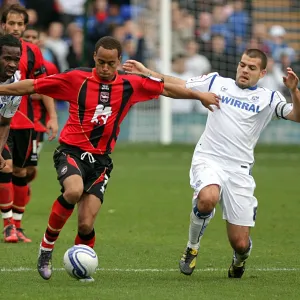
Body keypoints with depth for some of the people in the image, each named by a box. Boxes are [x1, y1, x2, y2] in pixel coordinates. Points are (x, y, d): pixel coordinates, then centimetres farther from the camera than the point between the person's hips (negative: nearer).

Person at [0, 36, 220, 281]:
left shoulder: (130, 85, 3)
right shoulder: (77, 79, -4)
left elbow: (167, 89, 16)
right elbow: (32, 86, 0)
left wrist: (199, 95, 14)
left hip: (100, 159, 2)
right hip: (71, 150, -2)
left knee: (86, 224, -8)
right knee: (74, 190, -34)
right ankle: (46, 247, -13)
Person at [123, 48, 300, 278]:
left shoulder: (268, 98, 8)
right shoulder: (217, 83, 11)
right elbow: (177, 86, 18)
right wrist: (146, 72, 12)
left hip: (239, 169, 0)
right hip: (208, 160, 0)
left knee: (240, 243, -3)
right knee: (208, 198, -37)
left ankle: (240, 258, 38)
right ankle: (193, 247, -7)